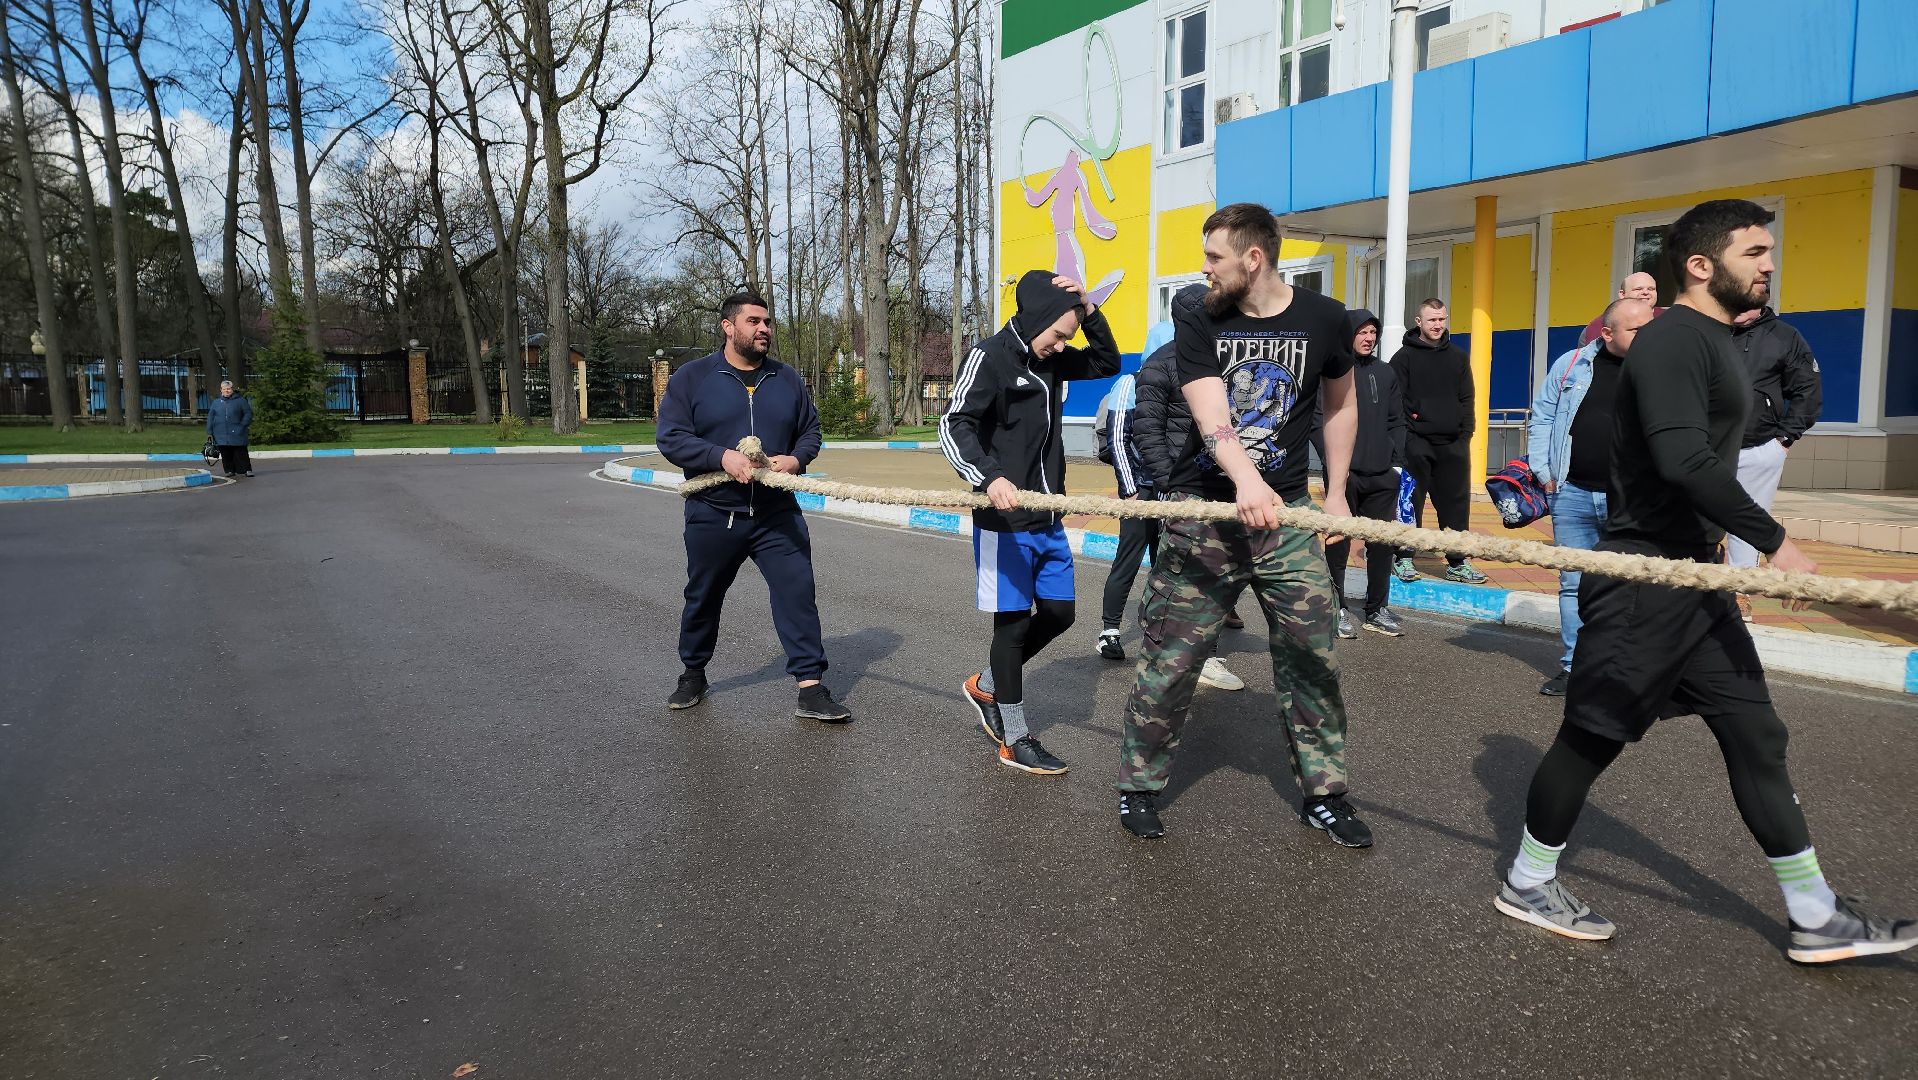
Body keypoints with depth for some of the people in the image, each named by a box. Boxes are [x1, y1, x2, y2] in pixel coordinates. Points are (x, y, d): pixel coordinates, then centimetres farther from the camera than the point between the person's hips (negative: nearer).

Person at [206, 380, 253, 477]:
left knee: (240, 453, -5)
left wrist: (243, 425, -7)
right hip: (221, 435, 3)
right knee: (226, 454, 4)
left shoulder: (240, 400, 4)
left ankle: (245, 470, -2)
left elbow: (248, 413, 4)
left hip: (236, 434, -3)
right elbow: (210, 417, 14)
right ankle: (229, 470, 11)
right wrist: (209, 432, 8)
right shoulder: (216, 402, 13)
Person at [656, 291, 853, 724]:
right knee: (703, 598, 13)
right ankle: (693, 674, 35)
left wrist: (796, 458, -9)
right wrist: (722, 455, -22)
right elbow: (671, 438, -7)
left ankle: (810, 688, -6)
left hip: (776, 514, 1)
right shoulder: (691, 378, -1)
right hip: (712, 514, -1)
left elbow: (810, 430, 13)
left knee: (797, 591, -10)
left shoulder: (787, 379, 8)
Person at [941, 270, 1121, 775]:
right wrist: (990, 476, -37)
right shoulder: (989, 357, -12)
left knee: (1058, 613, 13)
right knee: (1013, 620, 0)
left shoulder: (1050, 360, 11)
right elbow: (954, 427, -20)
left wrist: (1088, 309, 5)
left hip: (1047, 518, 8)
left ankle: (985, 685, 33)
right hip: (1005, 522, -8)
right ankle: (1015, 740, 14)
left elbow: (1108, 364, 21)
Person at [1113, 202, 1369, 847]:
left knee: (1311, 657, 3)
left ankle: (1323, 794, 20)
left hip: (1285, 509, 2)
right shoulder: (1197, 313, -5)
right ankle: (1140, 786, 19)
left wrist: (1335, 493, 15)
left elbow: (1340, 403, 18)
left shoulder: (1323, 318, 1)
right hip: (1203, 506, -1)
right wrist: (1245, 479, -37)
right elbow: (1209, 410, -19)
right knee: (1170, 660, 1)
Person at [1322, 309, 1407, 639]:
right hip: (1345, 475, -5)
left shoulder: (1385, 372, 14)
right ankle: (1337, 609, 10)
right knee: (1339, 543, 0)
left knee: (1382, 543, 8)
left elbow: (1396, 421, 17)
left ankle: (1377, 609, 19)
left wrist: (1397, 463, 8)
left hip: (1382, 476, 5)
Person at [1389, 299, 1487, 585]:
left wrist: (1466, 432, 4)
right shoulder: (1404, 356, 2)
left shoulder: (1458, 357, 14)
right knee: (1411, 502, 0)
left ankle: (1457, 563, 13)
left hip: (1453, 443, 4)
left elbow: (1467, 399, 15)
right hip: (1416, 443, -4)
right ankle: (1404, 558, 9)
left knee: (1456, 504, 6)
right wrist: (1402, 434, -10)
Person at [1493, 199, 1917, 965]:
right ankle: (1527, 884, 17)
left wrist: (1714, 547, 22)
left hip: (1694, 576, 10)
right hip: (1642, 579, -10)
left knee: (1755, 736, 12)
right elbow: (1685, 459, -27)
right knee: (1593, 736, 1)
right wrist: (1774, 542, -23)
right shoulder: (1674, 339, -14)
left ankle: (1816, 917, 22)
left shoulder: (1712, 341, 17)